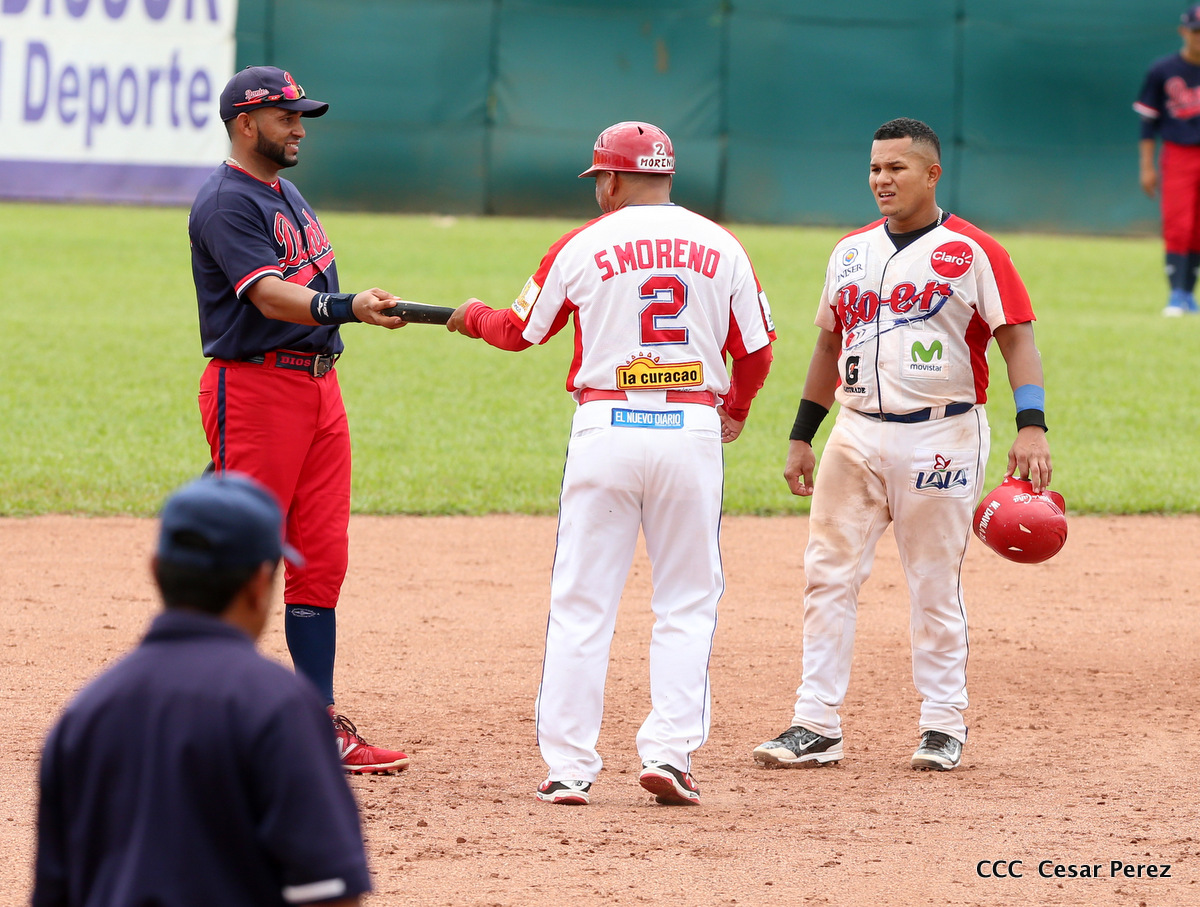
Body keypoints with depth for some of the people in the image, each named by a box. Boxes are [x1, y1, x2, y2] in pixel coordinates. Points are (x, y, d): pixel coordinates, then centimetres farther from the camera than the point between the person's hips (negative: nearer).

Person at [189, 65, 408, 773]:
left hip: (319, 388, 9)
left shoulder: (287, 193, 19)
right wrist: (346, 308, -39)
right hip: (254, 388, -9)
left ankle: (322, 725, 8)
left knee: (323, 558, 6)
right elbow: (267, 294, -25)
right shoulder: (227, 203, -12)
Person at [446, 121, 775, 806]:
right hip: (694, 429, 1)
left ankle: (569, 768, 0)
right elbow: (756, 349, 9)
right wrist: (736, 410, 29)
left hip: (607, 427, -1)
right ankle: (670, 751, -3)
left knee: (582, 603, 3)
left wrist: (473, 316, 32)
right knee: (687, 601, 9)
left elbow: (520, 331, 10)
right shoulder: (721, 247, 5)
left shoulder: (584, 246, 0)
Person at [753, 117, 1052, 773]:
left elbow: (1017, 338, -9)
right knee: (828, 576, 0)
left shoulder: (972, 252, -4)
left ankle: (944, 726, 11)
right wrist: (801, 438, 17)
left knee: (936, 586, 0)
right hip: (856, 433, 5)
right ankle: (817, 726, 3)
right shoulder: (851, 251, 13)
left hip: (941, 436, -5)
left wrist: (1031, 425, -21)